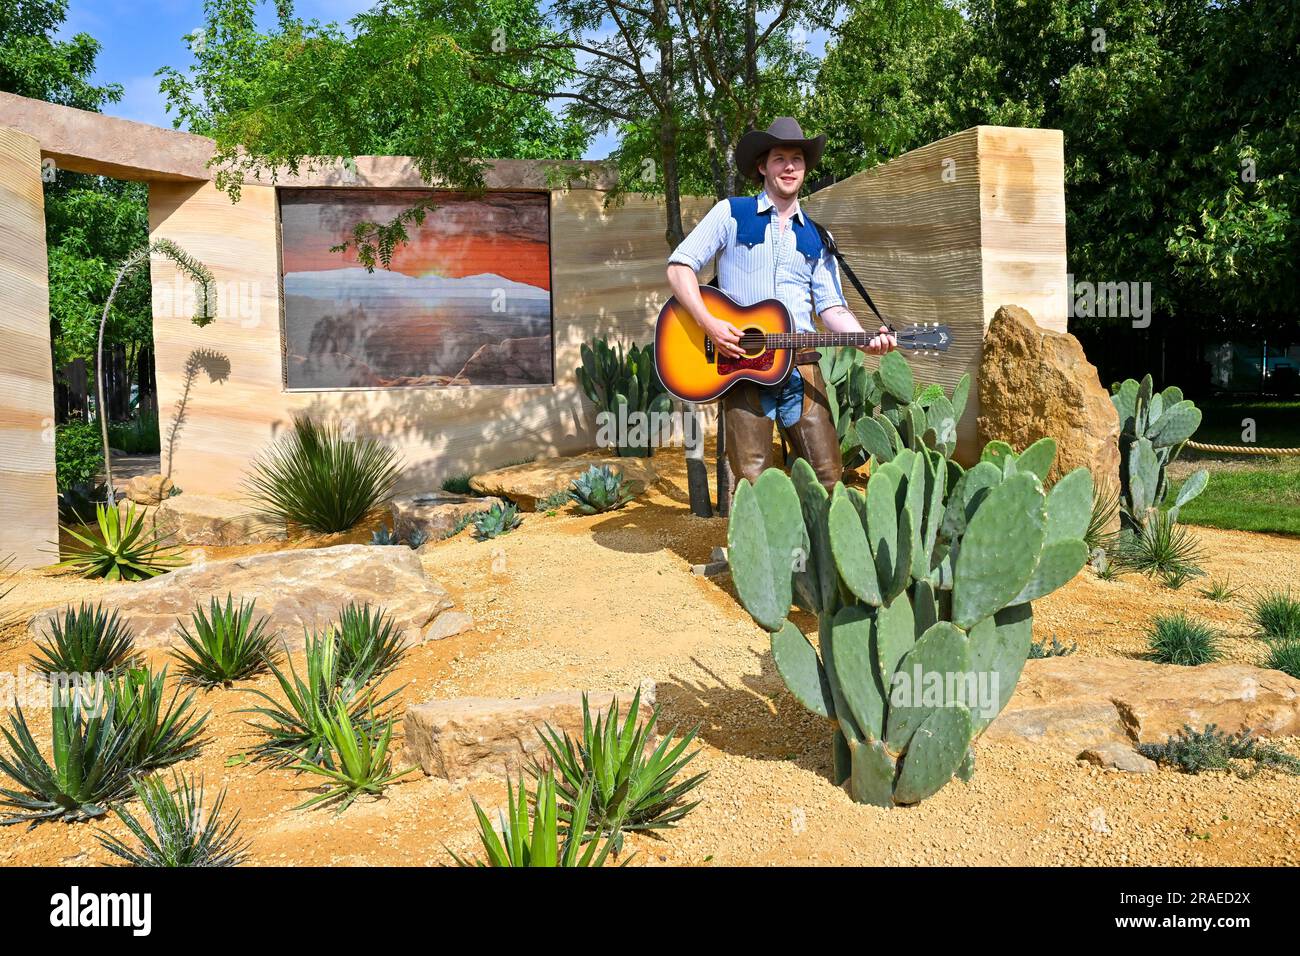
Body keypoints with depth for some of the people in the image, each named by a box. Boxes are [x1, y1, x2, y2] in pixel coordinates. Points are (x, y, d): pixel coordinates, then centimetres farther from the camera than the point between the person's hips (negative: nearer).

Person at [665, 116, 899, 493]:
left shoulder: (815, 236, 17)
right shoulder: (732, 213, 6)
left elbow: (830, 305, 13)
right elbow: (680, 265, 0)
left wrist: (865, 338, -6)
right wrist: (709, 324, -14)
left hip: (801, 364, 4)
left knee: (828, 477, 1)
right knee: (752, 484, -5)